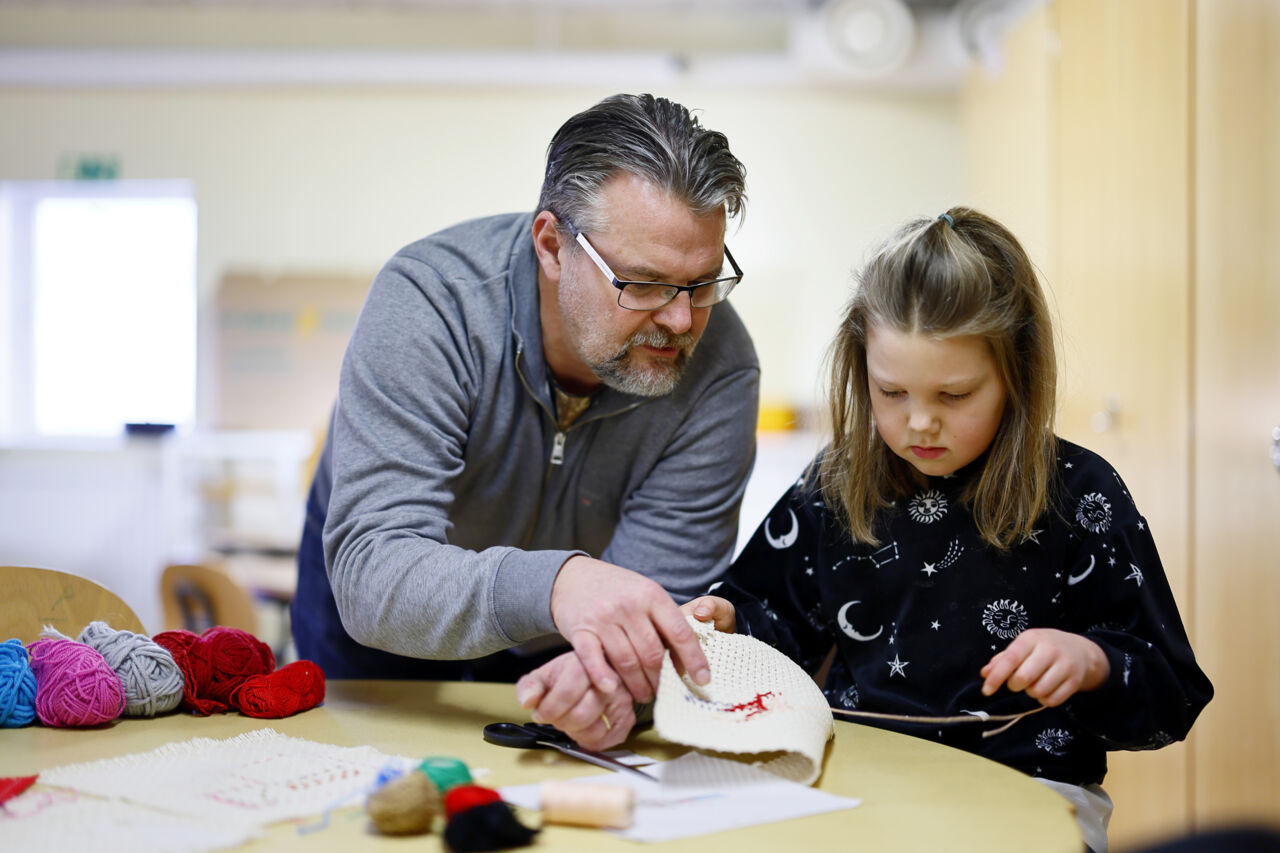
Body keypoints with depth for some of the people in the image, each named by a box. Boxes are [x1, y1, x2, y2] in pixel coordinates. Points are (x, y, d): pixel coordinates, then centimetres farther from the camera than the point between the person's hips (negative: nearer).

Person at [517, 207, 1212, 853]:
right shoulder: (836, 485, 7)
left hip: (1026, 789, -2)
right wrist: (725, 623, 0)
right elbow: (783, 623, 21)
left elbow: (1171, 694, 4)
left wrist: (1091, 663, -15)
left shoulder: (1080, 496, -2)